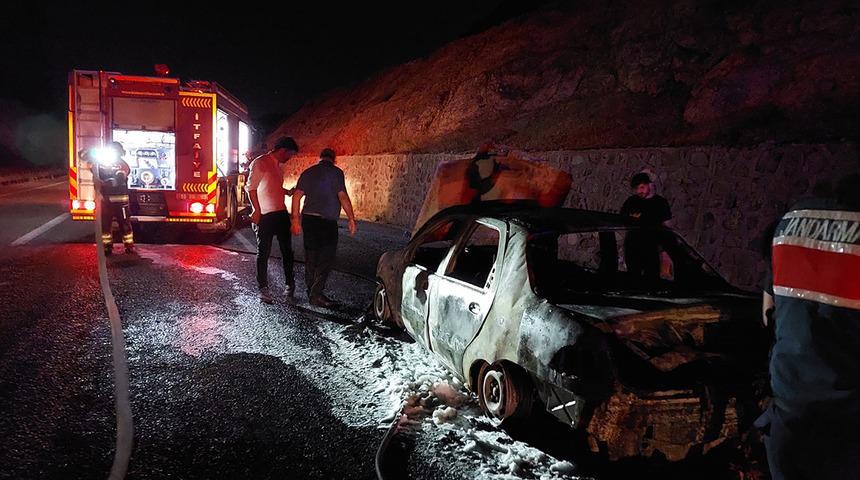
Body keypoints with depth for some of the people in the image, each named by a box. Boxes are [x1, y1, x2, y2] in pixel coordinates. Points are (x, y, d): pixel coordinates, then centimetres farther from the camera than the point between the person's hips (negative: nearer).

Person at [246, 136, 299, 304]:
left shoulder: (279, 165, 16)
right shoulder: (260, 163, -9)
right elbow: (251, 187, -13)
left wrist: (288, 192, 13)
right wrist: (257, 210, -17)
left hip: (281, 213, 8)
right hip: (265, 215, -7)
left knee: (287, 250, 11)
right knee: (263, 253, 1)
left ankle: (290, 284, 22)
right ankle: (263, 288, 9)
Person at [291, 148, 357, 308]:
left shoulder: (308, 173, 12)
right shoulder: (335, 172, -5)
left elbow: (296, 196, 9)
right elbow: (343, 197, -13)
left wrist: (295, 219, 13)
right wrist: (351, 219, -7)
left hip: (308, 219, 6)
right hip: (326, 221, -6)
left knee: (311, 257, 13)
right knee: (327, 257, -2)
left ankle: (311, 290, 21)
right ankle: (316, 294, -6)